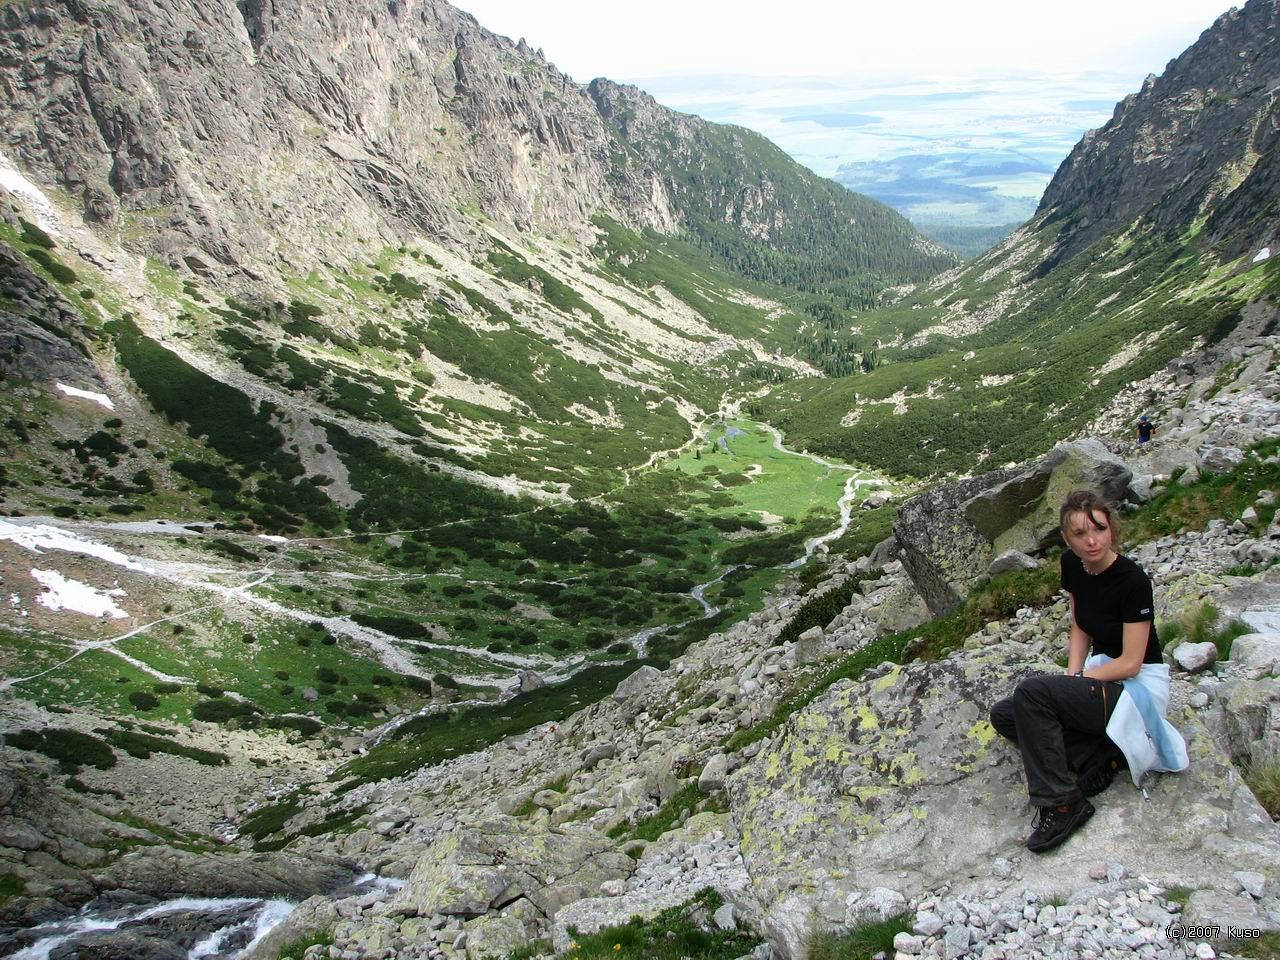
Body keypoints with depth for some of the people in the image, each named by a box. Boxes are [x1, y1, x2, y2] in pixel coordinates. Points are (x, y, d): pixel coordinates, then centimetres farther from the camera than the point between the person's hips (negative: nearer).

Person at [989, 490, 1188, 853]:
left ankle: (1061, 805, -21)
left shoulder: (1132, 580, -23)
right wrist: (1072, 675, -3)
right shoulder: (1072, 565, -2)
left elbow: (1130, 663, -20)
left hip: (1138, 686, -8)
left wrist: (1078, 679, -13)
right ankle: (1101, 755, -8)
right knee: (1004, 715, -3)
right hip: (1101, 670, 8)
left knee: (1031, 691, -28)